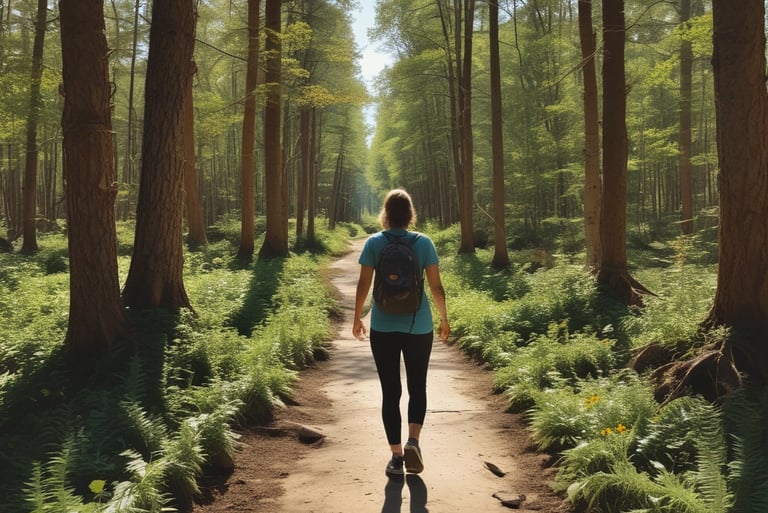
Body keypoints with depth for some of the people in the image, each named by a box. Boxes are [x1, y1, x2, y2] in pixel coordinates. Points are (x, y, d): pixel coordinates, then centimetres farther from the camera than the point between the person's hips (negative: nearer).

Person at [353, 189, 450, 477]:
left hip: (383, 327, 0)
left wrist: (357, 319, 9)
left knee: (390, 391, 8)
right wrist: (444, 319, 10)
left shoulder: (374, 243, -2)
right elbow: (436, 287, -3)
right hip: (419, 326, 0)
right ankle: (413, 441, -4)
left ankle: (396, 455, 9)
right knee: (417, 386, 15)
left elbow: (363, 285, -3)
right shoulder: (423, 243, -2)